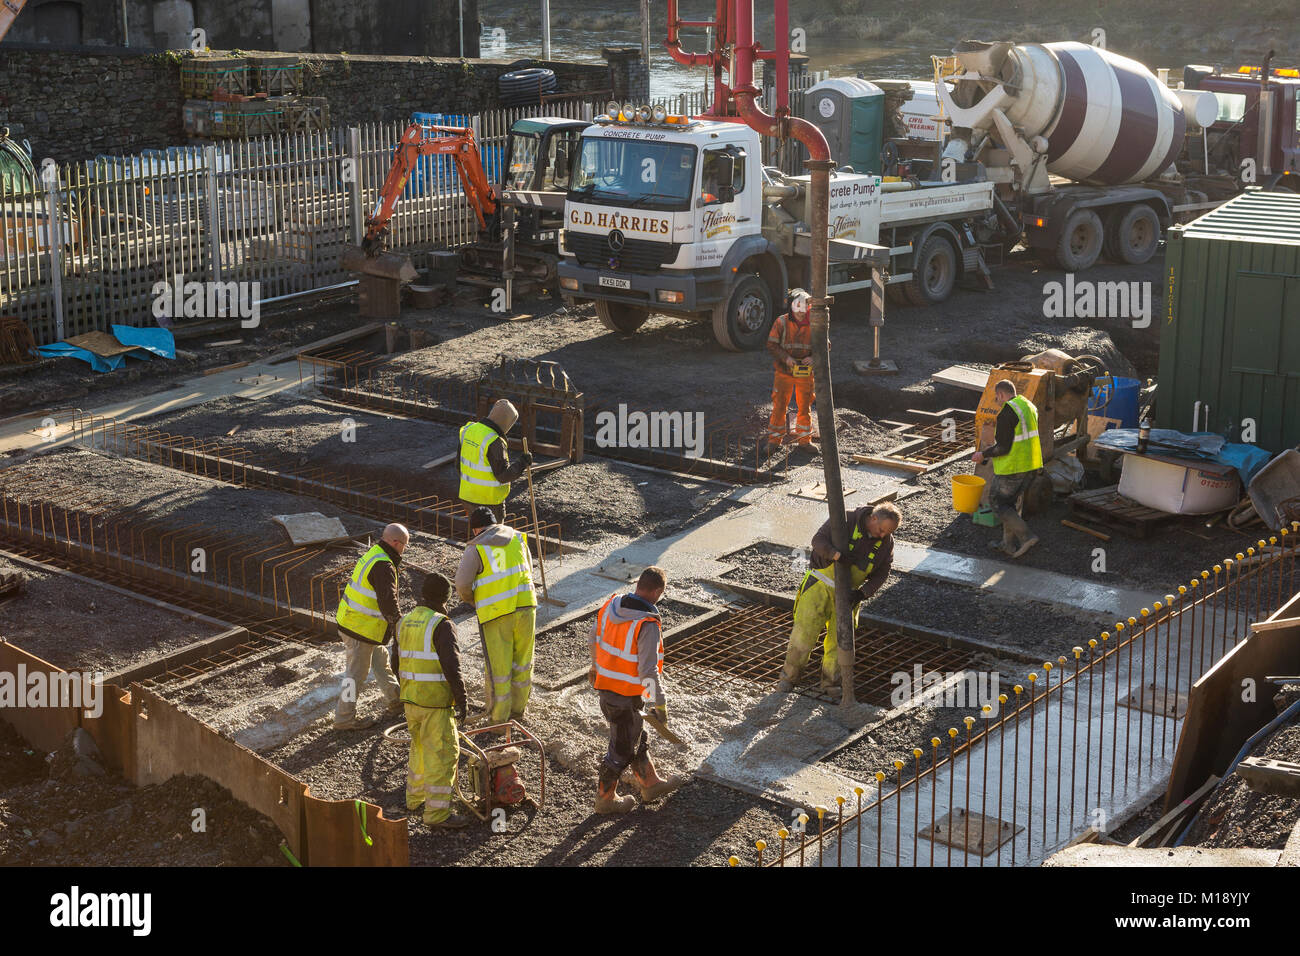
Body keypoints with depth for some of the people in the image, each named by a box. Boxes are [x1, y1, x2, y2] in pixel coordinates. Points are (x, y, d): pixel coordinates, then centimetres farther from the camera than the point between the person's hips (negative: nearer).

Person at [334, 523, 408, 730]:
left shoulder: (373, 554, 9)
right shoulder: (383, 566, -23)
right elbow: (388, 602, -26)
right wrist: (400, 622, -14)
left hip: (350, 619, 10)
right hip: (360, 629, -10)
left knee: (380, 662, 23)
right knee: (357, 672, 0)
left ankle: (395, 701, 38)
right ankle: (344, 718, 9)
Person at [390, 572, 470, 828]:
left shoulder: (404, 622, 7)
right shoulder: (442, 625, -16)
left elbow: (395, 662, 16)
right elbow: (452, 667, -20)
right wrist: (461, 701, -12)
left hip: (410, 698, 8)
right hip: (436, 701, -7)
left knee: (420, 747, 23)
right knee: (442, 753, -1)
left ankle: (415, 797, 34)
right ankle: (437, 812, 0)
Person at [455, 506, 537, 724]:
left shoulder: (475, 549, -5)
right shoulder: (517, 537, 9)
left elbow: (462, 583, -11)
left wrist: (470, 599, 10)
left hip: (496, 614, -4)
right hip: (525, 607, 4)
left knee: (498, 667, 7)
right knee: (522, 662, 18)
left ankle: (499, 718, 18)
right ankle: (518, 710, 32)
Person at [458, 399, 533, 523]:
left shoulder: (468, 430, 1)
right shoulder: (494, 442, -24)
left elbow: (460, 463, 11)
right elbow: (504, 475, -22)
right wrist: (522, 463, -10)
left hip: (467, 495, 7)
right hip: (489, 500, -7)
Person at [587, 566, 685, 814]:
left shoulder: (611, 605, -3)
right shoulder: (647, 625, -27)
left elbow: (593, 638, 14)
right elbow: (648, 671, -26)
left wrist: (596, 666, 32)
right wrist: (660, 705, -14)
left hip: (604, 685, 8)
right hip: (626, 696, -8)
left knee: (636, 737, 25)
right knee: (622, 749, 12)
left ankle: (650, 784, 41)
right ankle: (605, 798, 27)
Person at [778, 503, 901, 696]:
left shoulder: (886, 542, -6)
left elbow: (881, 574, -1)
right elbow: (818, 540, -23)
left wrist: (862, 593, -18)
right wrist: (837, 555, -42)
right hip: (821, 583, -3)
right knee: (805, 630, -8)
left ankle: (831, 682, 19)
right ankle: (789, 676, 7)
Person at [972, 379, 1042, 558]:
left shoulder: (1007, 413, -19)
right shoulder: (1029, 406, 10)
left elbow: (1003, 448, -21)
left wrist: (983, 454, -6)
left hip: (1012, 467, -9)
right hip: (1031, 465, 9)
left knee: (1000, 504, 4)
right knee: (1010, 503, 19)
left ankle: (1026, 536, -4)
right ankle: (1009, 543, 23)